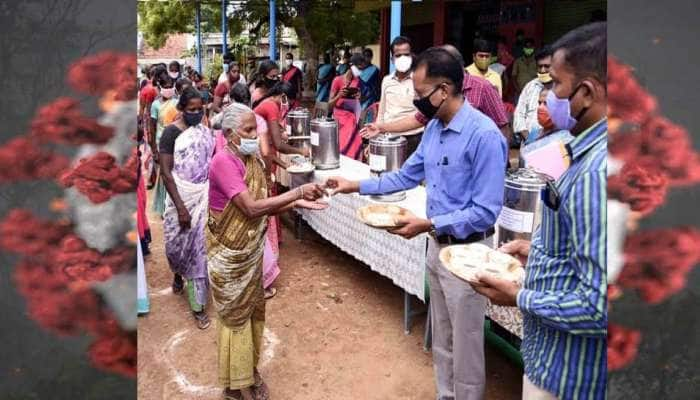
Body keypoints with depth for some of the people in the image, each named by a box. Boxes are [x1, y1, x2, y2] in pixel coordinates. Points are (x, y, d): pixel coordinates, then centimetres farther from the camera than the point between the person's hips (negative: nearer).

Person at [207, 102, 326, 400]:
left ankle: (248, 370, 37)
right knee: (235, 314, 7)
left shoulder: (252, 159, 2)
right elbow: (251, 208, -30)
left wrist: (297, 203, -11)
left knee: (252, 310, 18)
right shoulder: (223, 162, -23)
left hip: (251, 249, 7)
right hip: (229, 253, -7)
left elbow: (264, 207, 4)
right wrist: (297, 192, -29)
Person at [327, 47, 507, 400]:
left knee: (465, 343, 9)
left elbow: (486, 212, -24)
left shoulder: (484, 135, -23)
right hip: (437, 245, 8)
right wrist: (357, 186, 10)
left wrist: (428, 225, -27)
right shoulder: (433, 129, 3)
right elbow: (407, 176, 15)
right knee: (441, 338, 23)